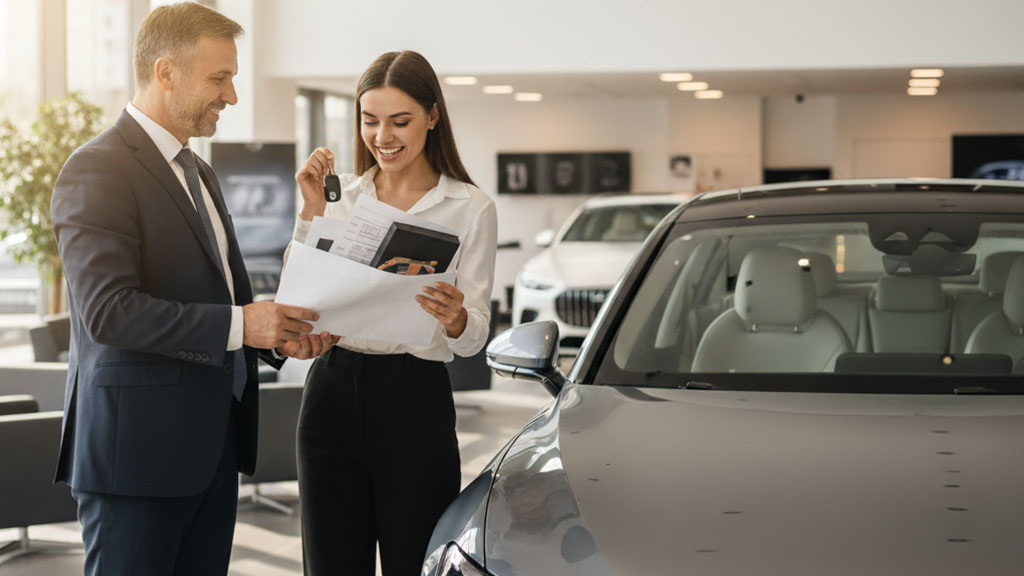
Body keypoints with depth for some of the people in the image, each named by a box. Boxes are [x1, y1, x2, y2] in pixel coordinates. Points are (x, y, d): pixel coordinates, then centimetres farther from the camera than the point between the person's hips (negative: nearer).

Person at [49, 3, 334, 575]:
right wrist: (239, 325, -25)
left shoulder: (197, 173, 19)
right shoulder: (98, 172, -12)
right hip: (137, 450, -9)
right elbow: (107, 310, -22)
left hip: (213, 447, 9)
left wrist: (279, 330, 4)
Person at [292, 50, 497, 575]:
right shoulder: (339, 195, 10)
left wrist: (456, 319, -24)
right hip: (331, 393, 3)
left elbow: (474, 337, -1)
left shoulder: (470, 207, 2)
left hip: (415, 402, -3)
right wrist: (311, 211, -5)